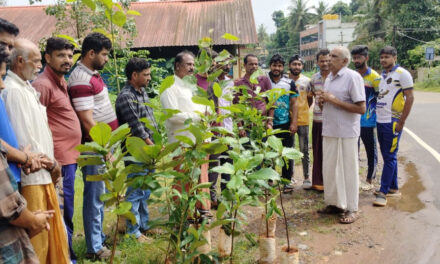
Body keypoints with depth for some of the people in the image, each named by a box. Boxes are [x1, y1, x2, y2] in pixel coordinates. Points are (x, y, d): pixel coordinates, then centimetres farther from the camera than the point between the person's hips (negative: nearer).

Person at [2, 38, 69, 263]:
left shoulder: (26, 88, 13)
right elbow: (24, 139, -20)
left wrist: (51, 162, 8)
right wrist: (50, 163, -8)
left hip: (43, 174, 9)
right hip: (31, 176, -9)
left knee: (53, 230, 19)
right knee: (37, 235, 1)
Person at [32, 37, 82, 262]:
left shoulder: (61, 82, 15)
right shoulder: (43, 85, -14)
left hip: (70, 156, 10)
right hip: (59, 159, -10)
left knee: (65, 211, 17)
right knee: (63, 212, -1)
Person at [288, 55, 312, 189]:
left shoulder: (307, 80, 2)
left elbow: (310, 99, 13)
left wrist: (302, 111, 4)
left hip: (303, 120, 0)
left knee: (304, 150, 5)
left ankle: (306, 177, 15)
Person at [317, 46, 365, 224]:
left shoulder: (353, 77, -11)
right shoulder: (329, 78, 13)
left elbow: (361, 108, -17)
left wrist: (334, 100, -18)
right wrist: (324, 101, 0)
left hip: (346, 133, -7)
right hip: (329, 130, 8)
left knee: (348, 170, 1)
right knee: (329, 168, 12)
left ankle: (351, 209, 13)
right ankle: (334, 203, 26)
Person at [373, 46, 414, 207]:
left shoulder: (402, 74, -7)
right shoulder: (382, 75, 15)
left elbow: (410, 98, -10)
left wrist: (401, 122, -14)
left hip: (393, 123, -7)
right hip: (380, 122, 7)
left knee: (390, 157, -3)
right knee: (388, 156, 13)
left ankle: (383, 192, 1)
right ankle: (393, 188, 24)